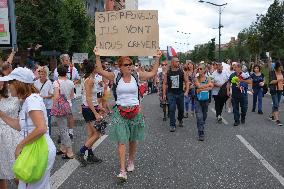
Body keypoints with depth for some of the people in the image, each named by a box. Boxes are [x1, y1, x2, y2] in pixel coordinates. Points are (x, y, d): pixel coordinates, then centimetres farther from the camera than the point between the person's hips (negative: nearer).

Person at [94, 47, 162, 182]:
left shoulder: (137, 76, 3)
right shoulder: (116, 77, 1)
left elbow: (153, 73, 6)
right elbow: (100, 71, 1)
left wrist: (157, 58, 2)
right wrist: (97, 56, -6)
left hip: (135, 111, 2)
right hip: (120, 112, -2)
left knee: (133, 140, 14)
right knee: (121, 141, -7)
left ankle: (131, 162, 37)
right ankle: (122, 170, -8)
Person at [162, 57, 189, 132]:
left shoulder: (182, 71, 0)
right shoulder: (168, 72, -1)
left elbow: (186, 81, 2)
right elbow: (164, 83, 4)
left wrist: (186, 91, -10)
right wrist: (164, 94, 0)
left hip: (180, 93, 2)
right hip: (171, 93, -2)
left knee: (181, 109, 14)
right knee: (172, 110, -7)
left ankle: (180, 120, 41)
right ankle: (172, 125, 1)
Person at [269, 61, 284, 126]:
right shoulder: (272, 72, -9)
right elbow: (271, 81, -16)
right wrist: (279, 80, -25)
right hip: (274, 90, -5)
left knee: (277, 104, 14)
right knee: (276, 105, -9)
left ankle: (272, 116, 29)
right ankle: (277, 119, -11)